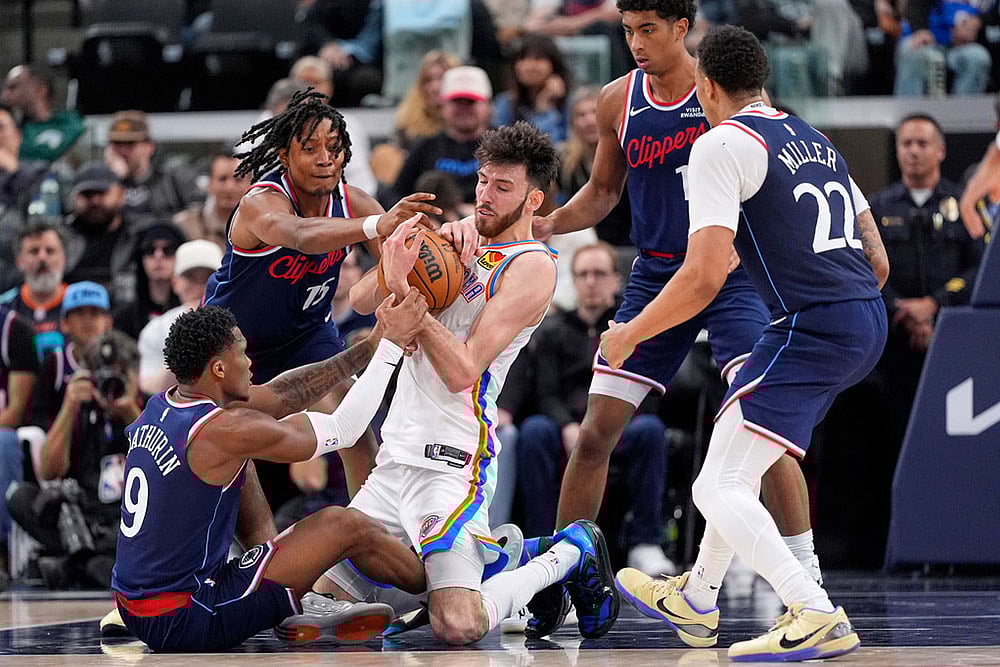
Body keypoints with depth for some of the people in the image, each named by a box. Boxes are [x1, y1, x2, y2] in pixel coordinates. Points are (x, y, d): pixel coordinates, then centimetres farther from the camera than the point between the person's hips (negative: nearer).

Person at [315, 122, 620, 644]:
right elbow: (361, 301, 7)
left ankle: (571, 555, 5)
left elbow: (461, 371, -18)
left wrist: (404, 289, -23)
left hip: (451, 461, -8)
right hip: (397, 458, 8)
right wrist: (396, 262, -13)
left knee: (458, 626, -24)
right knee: (329, 584, 13)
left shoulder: (532, 266, -10)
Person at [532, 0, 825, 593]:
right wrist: (546, 225, -1)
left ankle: (807, 577, -10)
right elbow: (603, 192, 16)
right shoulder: (618, 101, 2)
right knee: (596, 432, 1)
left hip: (731, 272, -4)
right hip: (656, 273, 4)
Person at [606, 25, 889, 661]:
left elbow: (704, 276, -16)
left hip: (810, 326, -9)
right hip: (868, 321, 9)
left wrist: (628, 335, -2)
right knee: (738, 455, 28)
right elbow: (878, 262, 20)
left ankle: (818, 616, -22)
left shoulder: (722, 145, -6)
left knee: (720, 488, -9)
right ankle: (695, 600, 40)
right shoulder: (815, 139, 19)